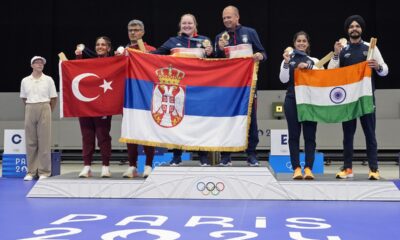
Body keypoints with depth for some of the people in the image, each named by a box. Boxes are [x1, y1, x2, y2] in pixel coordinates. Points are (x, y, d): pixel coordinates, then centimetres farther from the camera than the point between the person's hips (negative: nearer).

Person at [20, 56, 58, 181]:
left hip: (44, 109, -2)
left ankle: (44, 172, 2)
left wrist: (48, 111, 4)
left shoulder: (48, 80, 2)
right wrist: (31, 109, 12)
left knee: (44, 141, -2)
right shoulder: (25, 81, 7)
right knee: (30, 141, 2)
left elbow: (54, 98, 5)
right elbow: (23, 98, 16)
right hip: (30, 110, 2)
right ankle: (31, 171, 8)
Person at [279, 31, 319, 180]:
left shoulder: (314, 61, 14)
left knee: (310, 135, -3)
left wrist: (308, 66, -9)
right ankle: (296, 168, -2)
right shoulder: (288, 60, 11)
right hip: (292, 101, 0)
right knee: (294, 135, -2)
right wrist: (286, 63, -11)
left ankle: (308, 168, -2)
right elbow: (283, 80, -2)